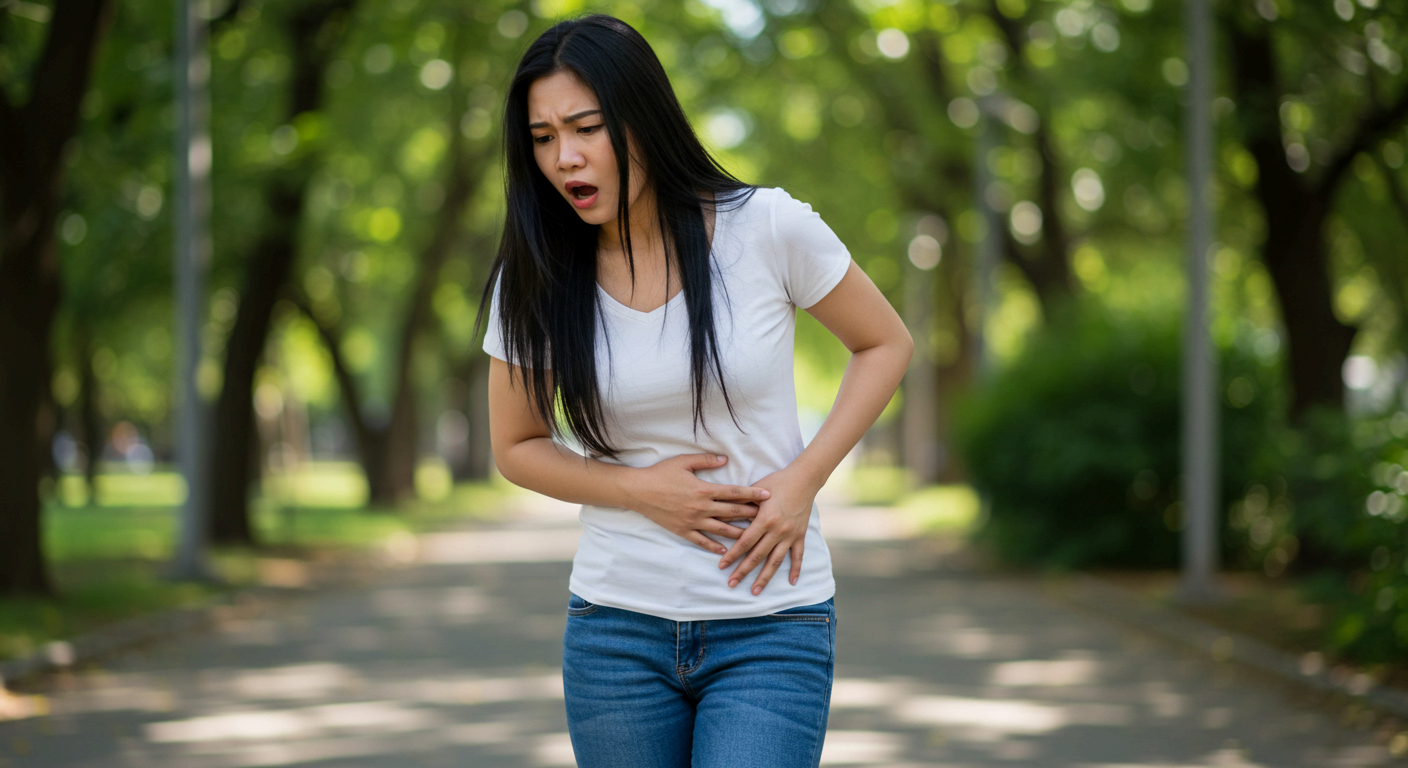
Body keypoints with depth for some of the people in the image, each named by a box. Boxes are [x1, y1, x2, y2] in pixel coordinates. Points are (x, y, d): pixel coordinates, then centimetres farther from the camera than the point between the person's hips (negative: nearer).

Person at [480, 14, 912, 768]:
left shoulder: (769, 229, -10)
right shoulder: (534, 279, -3)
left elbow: (884, 344, 4)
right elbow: (516, 447, 9)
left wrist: (801, 480, -9)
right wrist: (640, 490, -9)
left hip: (771, 628, -2)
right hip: (616, 628, 3)